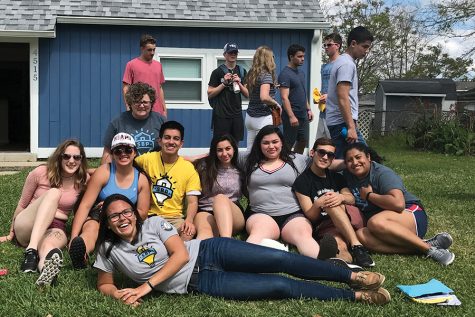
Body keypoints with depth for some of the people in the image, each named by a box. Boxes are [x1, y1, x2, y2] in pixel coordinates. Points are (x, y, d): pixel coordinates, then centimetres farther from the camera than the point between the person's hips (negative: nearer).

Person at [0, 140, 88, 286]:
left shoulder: (83, 180, -2)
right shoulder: (40, 173, -6)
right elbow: (22, 204, 5)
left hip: (56, 229, 1)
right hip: (26, 227, -1)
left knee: (48, 247, -39)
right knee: (53, 193, -33)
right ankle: (31, 250, -53)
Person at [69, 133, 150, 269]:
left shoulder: (141, 180, 4)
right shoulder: (104, 172, -6)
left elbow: (142, 213, 7)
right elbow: (85, 205, -13)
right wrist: (73, 238, -25)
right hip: (97, 218, -3)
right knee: (91, 228, -39)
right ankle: (79, 250, -73)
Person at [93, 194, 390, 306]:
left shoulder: (154, 223, -3)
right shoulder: (110, 250, 2)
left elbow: (181, 255, -11)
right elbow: (104, 285, 10)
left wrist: (146, 286, -17)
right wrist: (118, 294, -15)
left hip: (208, 253, 1)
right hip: (200, 283, -1)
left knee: (280, 259, -18)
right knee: (280, 286, -14)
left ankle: (354, 277, -4)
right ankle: (357, 296, -8)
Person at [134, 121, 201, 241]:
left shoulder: (189, 169, 1)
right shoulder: (147, 159, 1)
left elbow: (192, 202, -2)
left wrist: (189, 220, -22)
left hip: (174, 218, 0)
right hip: (148, 216, 1)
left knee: (189, 231, -31)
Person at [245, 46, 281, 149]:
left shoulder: (252, 74, 9)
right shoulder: (266, 75, -13)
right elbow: (264, 97, -27)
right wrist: (276, 104, -10)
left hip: (250, 116, 8)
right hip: (263, 118, -8)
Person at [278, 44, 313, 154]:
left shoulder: (301, 73, 13)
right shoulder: (285, 74, -14)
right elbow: (284, 98, -19)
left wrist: (308, 109, 15)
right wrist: (291, 116, -25)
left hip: (303, 115, 8)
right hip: (292, 116, -8)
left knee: (303, 141, 13)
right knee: (288, 144, -1)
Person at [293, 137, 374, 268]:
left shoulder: (336, 177, 20)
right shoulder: (302, 181, 3)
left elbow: (351, 199, 5)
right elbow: (310, 217, -1)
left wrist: (341, 197, -20)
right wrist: (318, 204, -25)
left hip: (350, 219, 3)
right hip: (325, 226, -3)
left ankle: (356, 246, -39)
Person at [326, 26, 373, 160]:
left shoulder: (343, 61, 19)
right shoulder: (347, 64, -13)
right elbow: (343, 98, -22)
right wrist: (351, 127, -24)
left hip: (337, 123, 10)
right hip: (343, 123, -10)